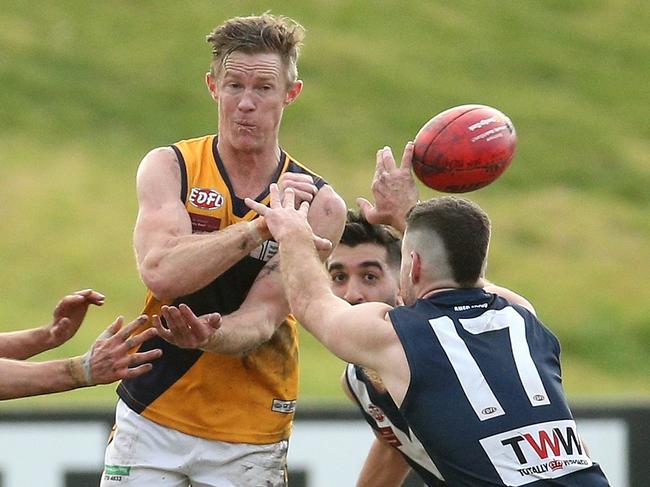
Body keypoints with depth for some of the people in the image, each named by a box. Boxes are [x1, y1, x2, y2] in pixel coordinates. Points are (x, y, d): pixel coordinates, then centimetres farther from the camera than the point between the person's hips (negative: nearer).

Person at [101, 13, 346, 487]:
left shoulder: (319, 205, -4)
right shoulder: (169, 167, -3)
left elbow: (262, 319, -13)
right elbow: (160, 274, -19)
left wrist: (206, 337, -34)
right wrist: (261, 226, -26)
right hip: (152, 418, 0)